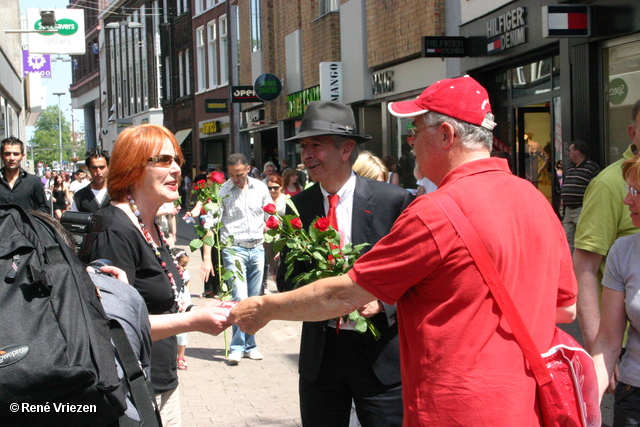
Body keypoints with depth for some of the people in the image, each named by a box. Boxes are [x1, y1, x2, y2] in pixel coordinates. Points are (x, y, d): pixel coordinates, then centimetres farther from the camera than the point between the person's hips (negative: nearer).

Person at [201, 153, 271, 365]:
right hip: (234, 250, -4)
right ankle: (237, 347, -4)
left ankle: (250, 345, 19)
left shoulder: (260, 188, 5)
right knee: (240, 298, -14)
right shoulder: (222, 191, -6)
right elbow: (210, 225, -10)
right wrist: (207, 258, -18)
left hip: (257, 248, 4)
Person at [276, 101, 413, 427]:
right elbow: (286, 276, 9)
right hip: (319, 354, 4)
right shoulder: (298, 206, 4)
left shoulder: (394, 201, -8)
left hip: (381, 356, -4)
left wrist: (382, 303, -20)